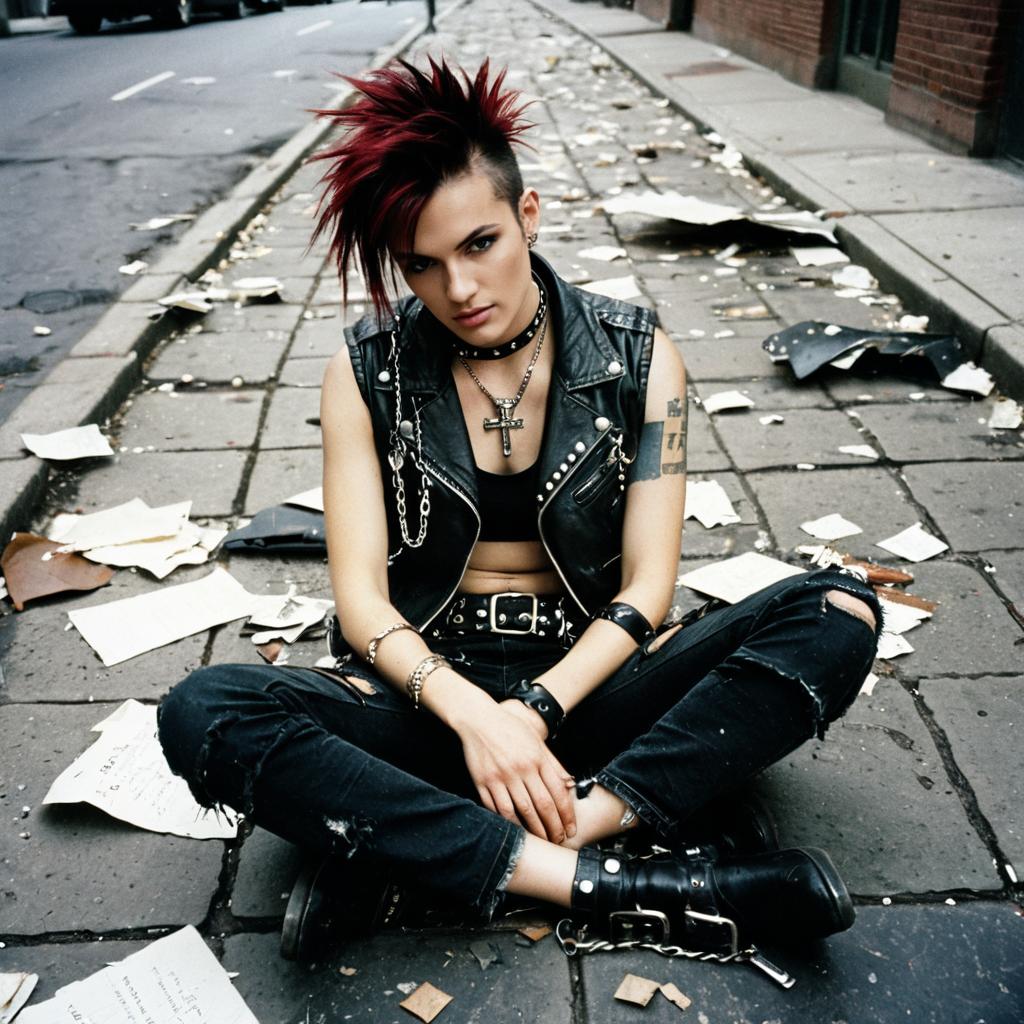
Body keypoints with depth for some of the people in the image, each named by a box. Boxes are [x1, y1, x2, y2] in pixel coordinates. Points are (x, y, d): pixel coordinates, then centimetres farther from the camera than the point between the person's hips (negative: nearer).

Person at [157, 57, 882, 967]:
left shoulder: (638, 358, -3)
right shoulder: (367, 372, -3)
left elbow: (648, 585, -5)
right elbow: (361, 595, -7)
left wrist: (535, 710, -20)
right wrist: (474, 715, -24)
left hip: (586, 678, 1)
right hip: (430, 684, 0)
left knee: (840, 611, -21)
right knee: (204, 713, -26)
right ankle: (609, 882, -30)